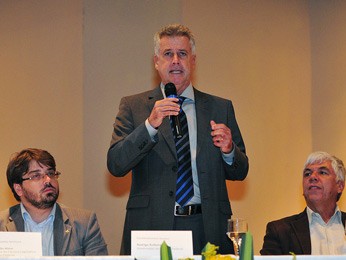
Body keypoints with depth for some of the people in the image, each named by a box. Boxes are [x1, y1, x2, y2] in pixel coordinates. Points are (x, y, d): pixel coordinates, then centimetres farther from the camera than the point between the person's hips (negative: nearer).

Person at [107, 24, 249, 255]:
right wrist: (150, 125, -15)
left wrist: (228, 150, -8)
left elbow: (240, 172, 13)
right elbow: (116, 165, -4)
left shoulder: (220, 108, 13)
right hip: (152, 227, -1)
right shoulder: (133, 106, 8)